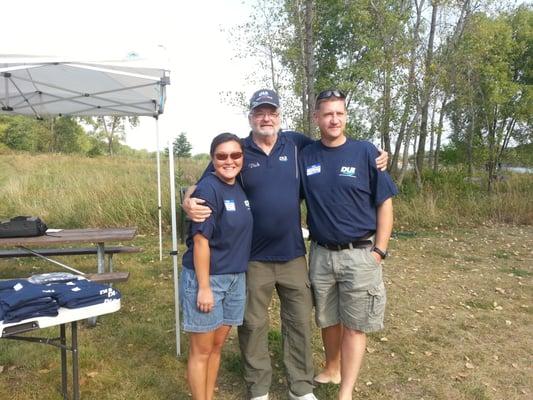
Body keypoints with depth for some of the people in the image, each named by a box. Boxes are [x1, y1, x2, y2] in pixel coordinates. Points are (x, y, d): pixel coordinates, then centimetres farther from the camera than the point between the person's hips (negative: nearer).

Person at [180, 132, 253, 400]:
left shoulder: (241, 189, 6)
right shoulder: (208, 189, -16)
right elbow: (200, 240, -19)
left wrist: (239, 276, 11)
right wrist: (204, 287, -19)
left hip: (236, 278, 7)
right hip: (206, 278, -7)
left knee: (217, 346, 19)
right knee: (201, 351, 7)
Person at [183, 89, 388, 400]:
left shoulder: (298, 144, 0)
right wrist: (190, 201, -23)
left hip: (293, 254, 2)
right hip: (253, 257, -1)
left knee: (300, 321, 13)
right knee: (253, 325, 11)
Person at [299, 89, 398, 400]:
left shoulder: (365, 151, -5)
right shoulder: (306, 156, 2)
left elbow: (385, 203, -4)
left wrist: (379, 251, -8)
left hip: (360, 254, -3)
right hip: (321, 254, 3)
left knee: (354, 324, 5)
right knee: (328, 319, 17)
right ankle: (332, 370, 41)